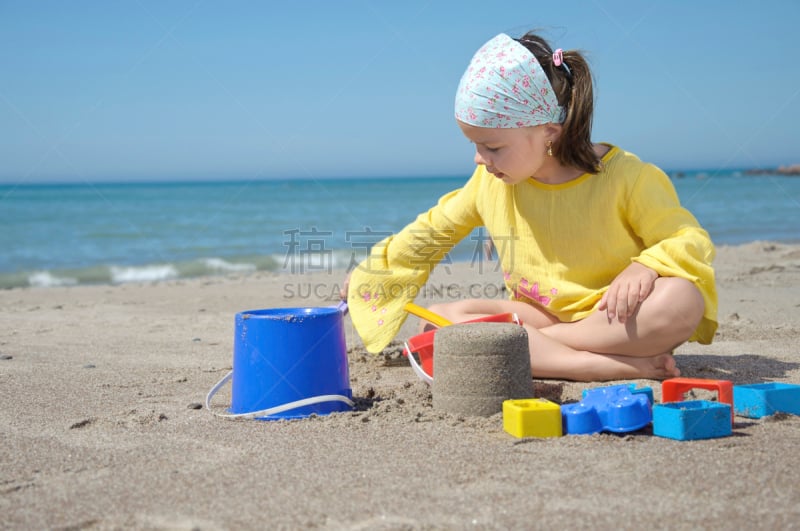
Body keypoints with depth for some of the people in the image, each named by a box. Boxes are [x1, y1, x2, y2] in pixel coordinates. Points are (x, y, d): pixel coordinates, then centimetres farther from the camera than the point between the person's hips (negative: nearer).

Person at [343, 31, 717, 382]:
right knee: (437, 319, -21)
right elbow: (434, 229, 15)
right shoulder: (490, 183, -1)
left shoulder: (624, 177, -13)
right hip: (540, 315, 4)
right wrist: (370, 270, 18)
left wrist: (643, 268, -30)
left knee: (683, 300, -35)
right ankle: (609, 366, -32)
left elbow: (692, 242, -9)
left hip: (615, 319, -4)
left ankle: (537, 346, -27)